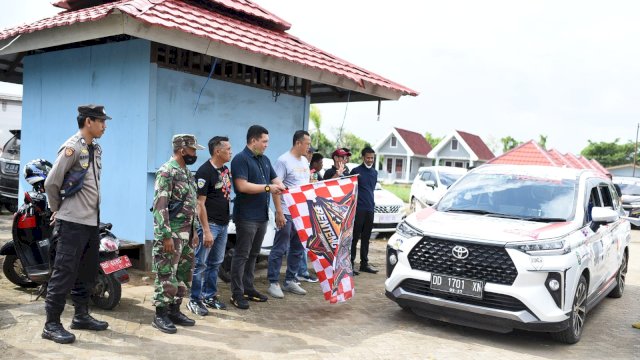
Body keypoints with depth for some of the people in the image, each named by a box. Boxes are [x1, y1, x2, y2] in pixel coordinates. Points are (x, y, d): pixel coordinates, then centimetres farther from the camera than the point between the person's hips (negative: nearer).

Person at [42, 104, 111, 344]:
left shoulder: (96, 149, 13)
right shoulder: (72, 147, -13)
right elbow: (51, 182, -13)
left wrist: (87, 208, 14)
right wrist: (57, 209, -1)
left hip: (92, 220, 9)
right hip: (72, 222, -9)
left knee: (87, 272, 16)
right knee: (64, 272, -4)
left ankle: (81, 316, 28)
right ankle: (51, 324, 4)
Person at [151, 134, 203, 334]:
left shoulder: (187, 172, 14)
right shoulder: (167, 171, -14)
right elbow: (160, 205, -20)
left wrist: (194, 230, 18)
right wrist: (166, 236, -22)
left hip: (186, 233, 9)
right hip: (171, 233, -9)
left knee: (183, 274, 13)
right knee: (166, 276, -3)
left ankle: (174, 310, 24)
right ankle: (160, 315, 7)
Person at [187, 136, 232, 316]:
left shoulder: (225, 169, 11)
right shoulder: (205, 171, -14)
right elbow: (200, 203, -17)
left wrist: (226, 220, 16)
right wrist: (206, 230, -20)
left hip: (223, 224, 8)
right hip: (210, 224, -8)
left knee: (216, 263, 15)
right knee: (201, 263, 0)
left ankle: (209, 296, 26)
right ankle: (195, 300, 9)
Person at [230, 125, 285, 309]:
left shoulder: (265, 160, 15)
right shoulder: (240, 159, -11)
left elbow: (275, 180, 17)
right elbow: (242, 186, -21)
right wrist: (268, 188, -17)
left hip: (262, 215, 8)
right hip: (246, 216, -8)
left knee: (253, 255, 15)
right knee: (241, 255, -2)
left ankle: (248, 288, 24)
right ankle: (236, 294, 4)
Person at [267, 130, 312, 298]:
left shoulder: (304, 161, 13)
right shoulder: (284, 160, -11)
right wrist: (279, 212, -20)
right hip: (287, 213, -8)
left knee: (298, 249, 13)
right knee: (280, 249, -1)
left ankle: (290, 281, 24)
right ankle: (273, 283, 8)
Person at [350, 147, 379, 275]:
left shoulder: (374, 172, 15)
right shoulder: (356, 171, -4)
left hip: (370, 209, 6)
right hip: (358, 209, -6)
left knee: (366, 237, 11)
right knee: (355, 237, -4)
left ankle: (364, 263, 18)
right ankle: (351, 263, 1)